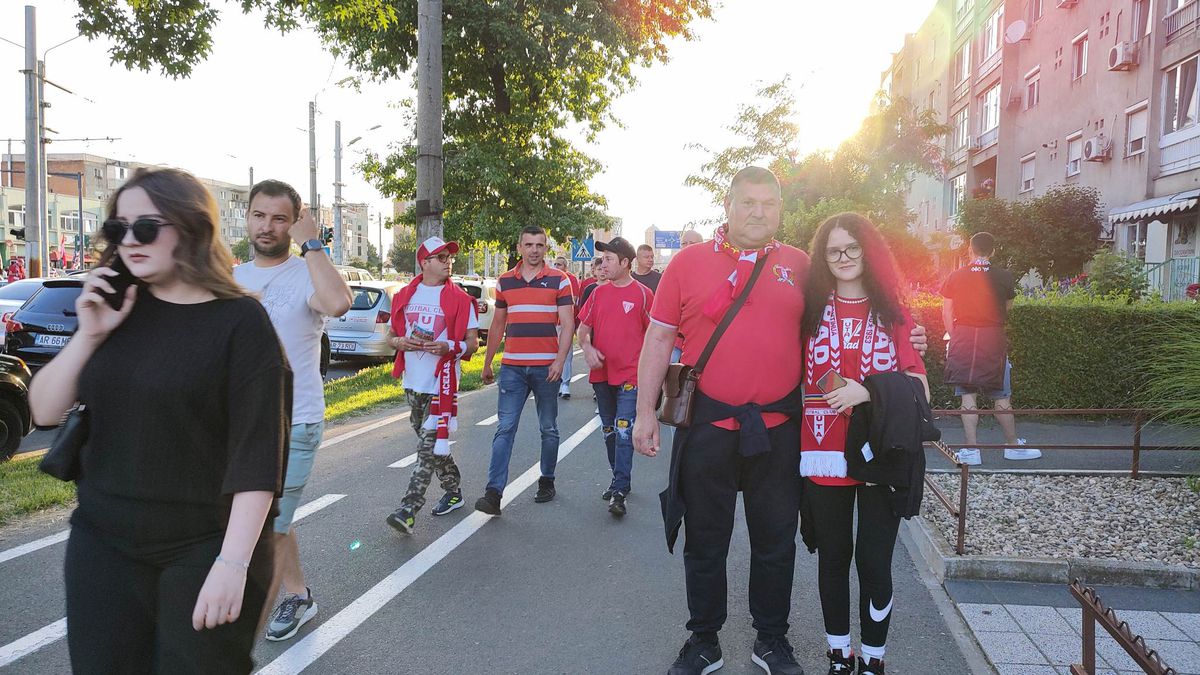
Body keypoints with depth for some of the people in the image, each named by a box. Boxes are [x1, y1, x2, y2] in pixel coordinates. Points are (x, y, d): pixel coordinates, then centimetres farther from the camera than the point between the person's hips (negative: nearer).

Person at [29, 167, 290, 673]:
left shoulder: (239, 320, -12)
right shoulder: (117, 308, 4)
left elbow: (258, 448, -16)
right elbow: (44, 412, 4)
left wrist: (233, 562, -21)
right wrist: (90, 335, -10)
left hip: (206, 548, -4)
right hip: (103, 542, 5)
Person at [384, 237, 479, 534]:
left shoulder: (460, 299, -2)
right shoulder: (405, 296, 10)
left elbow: (472, 343, -1)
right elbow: (391, 335, 18)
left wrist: (449, 347, -21)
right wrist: (400, 342, -6)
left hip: (442, 383, -5)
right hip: (413, 382, 6)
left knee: (430, 445, -11)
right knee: (431, 442, 16)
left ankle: (409, 510, -12)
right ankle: (453, 490, 33)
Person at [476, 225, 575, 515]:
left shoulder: (559, 280, 0)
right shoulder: (505, 281, 9)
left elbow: (567, 324, -5)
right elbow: (498, 324, 17)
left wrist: (560, 360, -17)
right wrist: (487, 363, 17)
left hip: (546, 367, -2)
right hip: (512, 366, 2)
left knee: (548, 429, 10)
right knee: (505, 428, -5)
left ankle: (547, 481, 25)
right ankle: (494, 492, -8)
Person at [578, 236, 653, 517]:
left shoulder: (642, 294, -6)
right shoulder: (598, 293, 8)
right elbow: (584, 328, 12)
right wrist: (587, 348, -8)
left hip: (630, 375, -6)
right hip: (601, 374, 6)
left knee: (624, 432, -12)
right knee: (609, 432, 15)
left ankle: (619, 493, -11)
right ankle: (620, 480, 30)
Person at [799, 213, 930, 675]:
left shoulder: (894, 313, 5)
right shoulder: (810, 310, 4)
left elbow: (918, 387, 1)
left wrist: (867, 391, -13)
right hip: (824, 454, 0)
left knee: (875, 561, 2)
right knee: (833, 558, 10)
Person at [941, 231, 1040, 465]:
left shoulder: (956, 276, 1)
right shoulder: (1004, 277, -2)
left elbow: (947, 312, 2)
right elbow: (1008, 308, 11)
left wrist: (954, 338, 11)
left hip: (963, 339, 1)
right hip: (993, 340, -1)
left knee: (968, 396, 3)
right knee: (1001, 397, 10)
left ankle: (971, 450, 4)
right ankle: (1013, 445, 23)